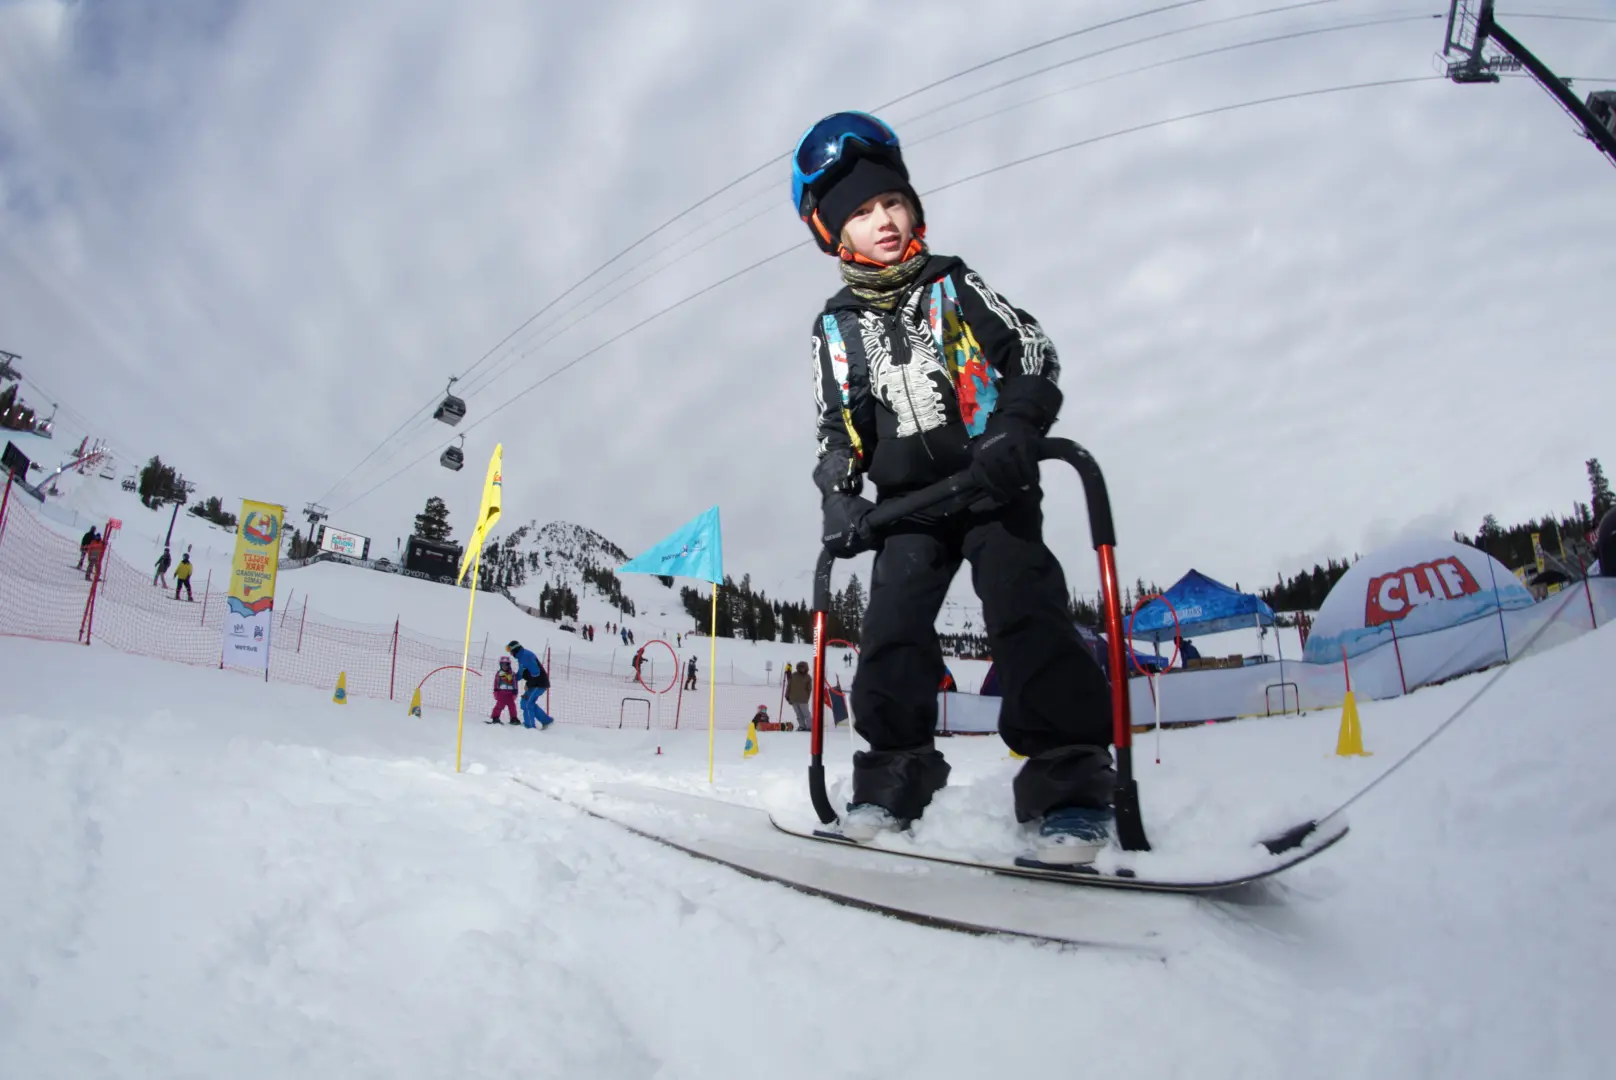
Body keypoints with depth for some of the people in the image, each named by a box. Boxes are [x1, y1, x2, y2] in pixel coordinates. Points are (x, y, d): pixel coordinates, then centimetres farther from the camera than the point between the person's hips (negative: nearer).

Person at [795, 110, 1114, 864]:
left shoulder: (954, 285, 3)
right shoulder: (836, 327, 10)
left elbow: (1034, 355, 0)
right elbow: (836, 426, 15)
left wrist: (1014, 431, -18)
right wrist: (838, 497, -1)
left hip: (993, 481, -3)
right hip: (909, 499, 3)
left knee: (1024, 610, -18)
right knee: (892, 628, -5)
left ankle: (1070, 780, -16)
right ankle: (895, 772, 9)